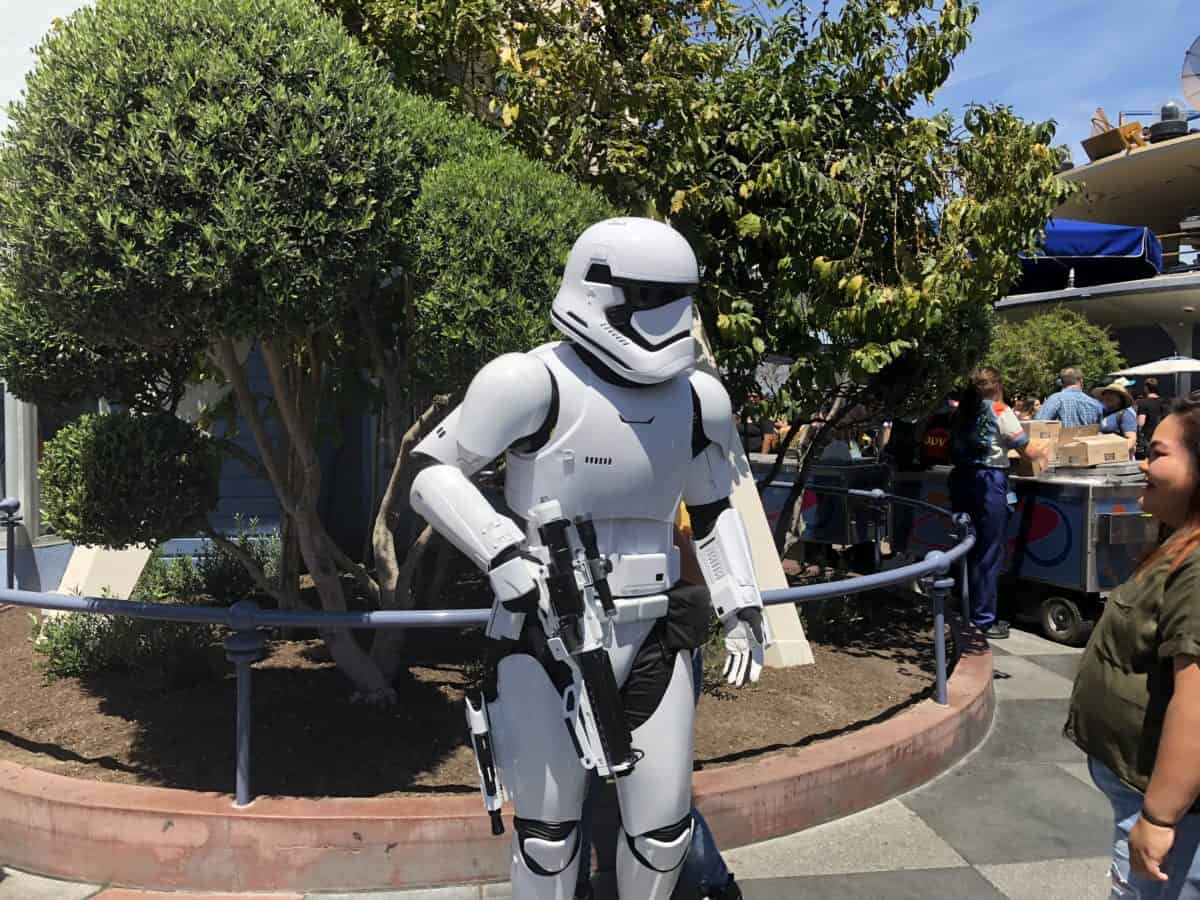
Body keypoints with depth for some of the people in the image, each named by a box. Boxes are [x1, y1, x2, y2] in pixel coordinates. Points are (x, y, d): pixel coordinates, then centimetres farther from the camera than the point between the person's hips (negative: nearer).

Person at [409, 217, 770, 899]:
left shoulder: (697, 400, 2)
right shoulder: (536, 382, -17)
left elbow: (713, 508, 16)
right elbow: (430, 472, -10)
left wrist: (744, 607, 10)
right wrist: (499, 548, -25)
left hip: (652, 638, 5)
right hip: (547, 639, -4)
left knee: (664, 829, 14)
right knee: (548, 829, 10)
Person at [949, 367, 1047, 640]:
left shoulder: (961, 412, 12)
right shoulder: (999, 411, -5)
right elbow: (1025, 449, 0)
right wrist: (1040, 454, 22)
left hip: (961, 479, 6)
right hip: (989, 482, -6)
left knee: (969, 549, 13)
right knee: (989, 553, 0)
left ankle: (966, 612, 21)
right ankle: (983, 619, 4)